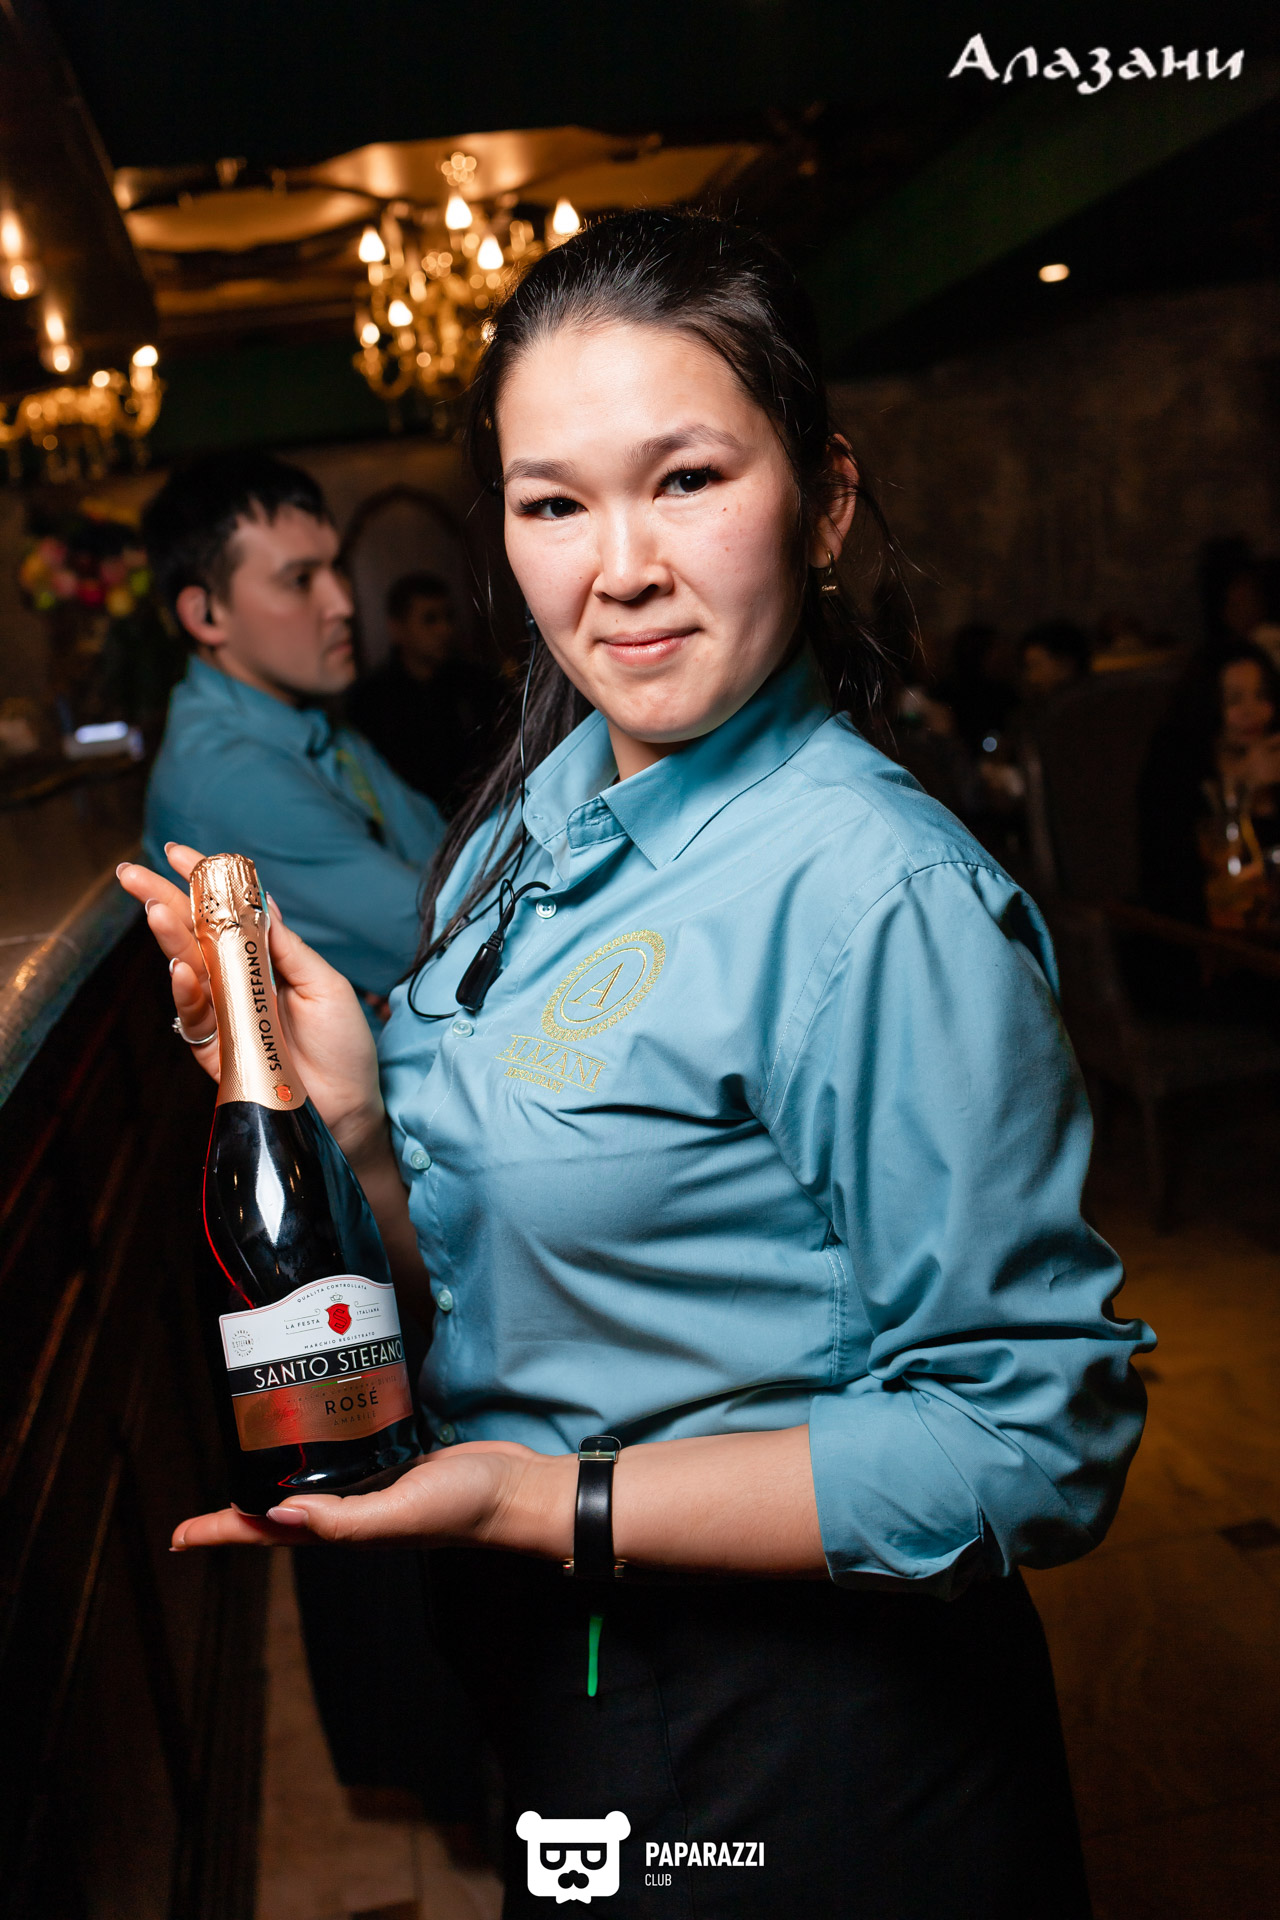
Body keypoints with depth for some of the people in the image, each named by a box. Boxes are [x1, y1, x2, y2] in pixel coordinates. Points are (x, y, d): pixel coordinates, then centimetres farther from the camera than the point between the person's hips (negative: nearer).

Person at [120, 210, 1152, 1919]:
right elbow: (487, 1275, 4)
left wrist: (545, 1505, -25)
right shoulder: (529, 823, -2)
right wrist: (352, 1121, -15)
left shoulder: (879, 894, -26)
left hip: (801, 1751, -6)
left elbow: (1033, 1445, -23)